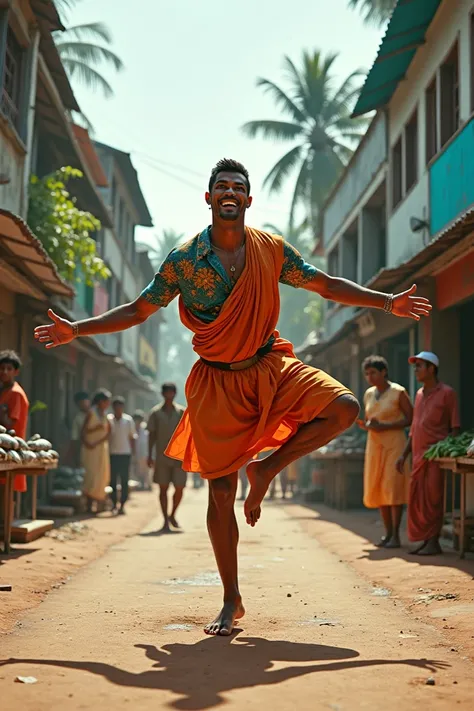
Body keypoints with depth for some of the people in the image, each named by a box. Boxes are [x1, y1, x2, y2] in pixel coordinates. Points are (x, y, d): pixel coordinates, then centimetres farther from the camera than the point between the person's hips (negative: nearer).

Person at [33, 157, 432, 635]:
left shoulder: (271, 250, 0)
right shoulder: (182, 260, -4)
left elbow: (327, 285, 7)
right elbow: (138, 311, 4)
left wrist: (387, 303, 1)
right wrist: (77, 330, -4)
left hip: (270, 368, 2)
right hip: (217, 382, -2)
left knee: (343, 407, -21)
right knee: (221, 491, -1)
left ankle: (267, 468, 1)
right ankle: (231, 602, 15)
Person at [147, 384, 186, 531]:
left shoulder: (182, 412, 5)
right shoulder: (155, 413, 4)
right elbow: (152, 434, 5)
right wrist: (150, 455, 0)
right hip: (162, 457, 0)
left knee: (179, 488, -3)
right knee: (163, 488, 2)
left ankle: (172, 515, 20)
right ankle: (165, 521, 11)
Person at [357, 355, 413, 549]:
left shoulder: (399, 392, -9)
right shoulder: (368, 394, 10)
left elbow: (410, 418, -10)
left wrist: (384, 427, -19)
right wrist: (366, 425, -5)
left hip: (394, 443, -6)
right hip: (375, 444, 6)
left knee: (393, 488, -10)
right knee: (378, 489, 4)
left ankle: (396, 536, -6)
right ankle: (388, 533, 14)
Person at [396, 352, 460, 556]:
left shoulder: (446, 393, -2)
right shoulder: (419, 395, 19)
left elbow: (455, 428, -5)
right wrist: (404, 454, 17)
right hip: (418, 455, 7)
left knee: (433, 498, -7)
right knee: (417, 499, 6)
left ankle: (433, 542, -3)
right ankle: (424, 540, 13)